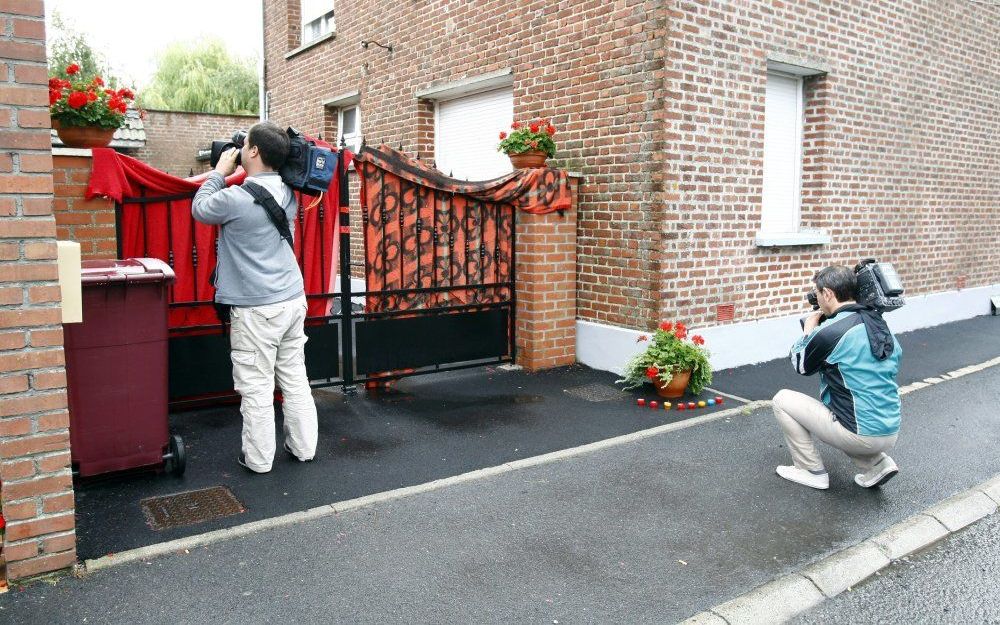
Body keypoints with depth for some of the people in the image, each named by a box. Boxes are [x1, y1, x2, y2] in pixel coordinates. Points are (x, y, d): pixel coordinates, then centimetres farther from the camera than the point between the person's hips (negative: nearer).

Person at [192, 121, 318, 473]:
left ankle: (258, 459, 15)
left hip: (256, 309, -7)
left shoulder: (236, 198, -15)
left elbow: (200, 209, 5)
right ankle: (303, 447, 24)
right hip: (293, 300, 7)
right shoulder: (287, 193, 5)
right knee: (295, 380, 14)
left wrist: (220, 172, 12)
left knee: (256, 388, 4)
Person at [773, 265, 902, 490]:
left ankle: (812, 472, 12)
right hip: (890, 433, 8)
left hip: (860, 434, -7)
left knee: (782, 400, 4)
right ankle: (876, 464, 15)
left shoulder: (830, 331, -18)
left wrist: (808, 331, 15)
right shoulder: (878, 322, 4)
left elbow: (800, 365, 0)